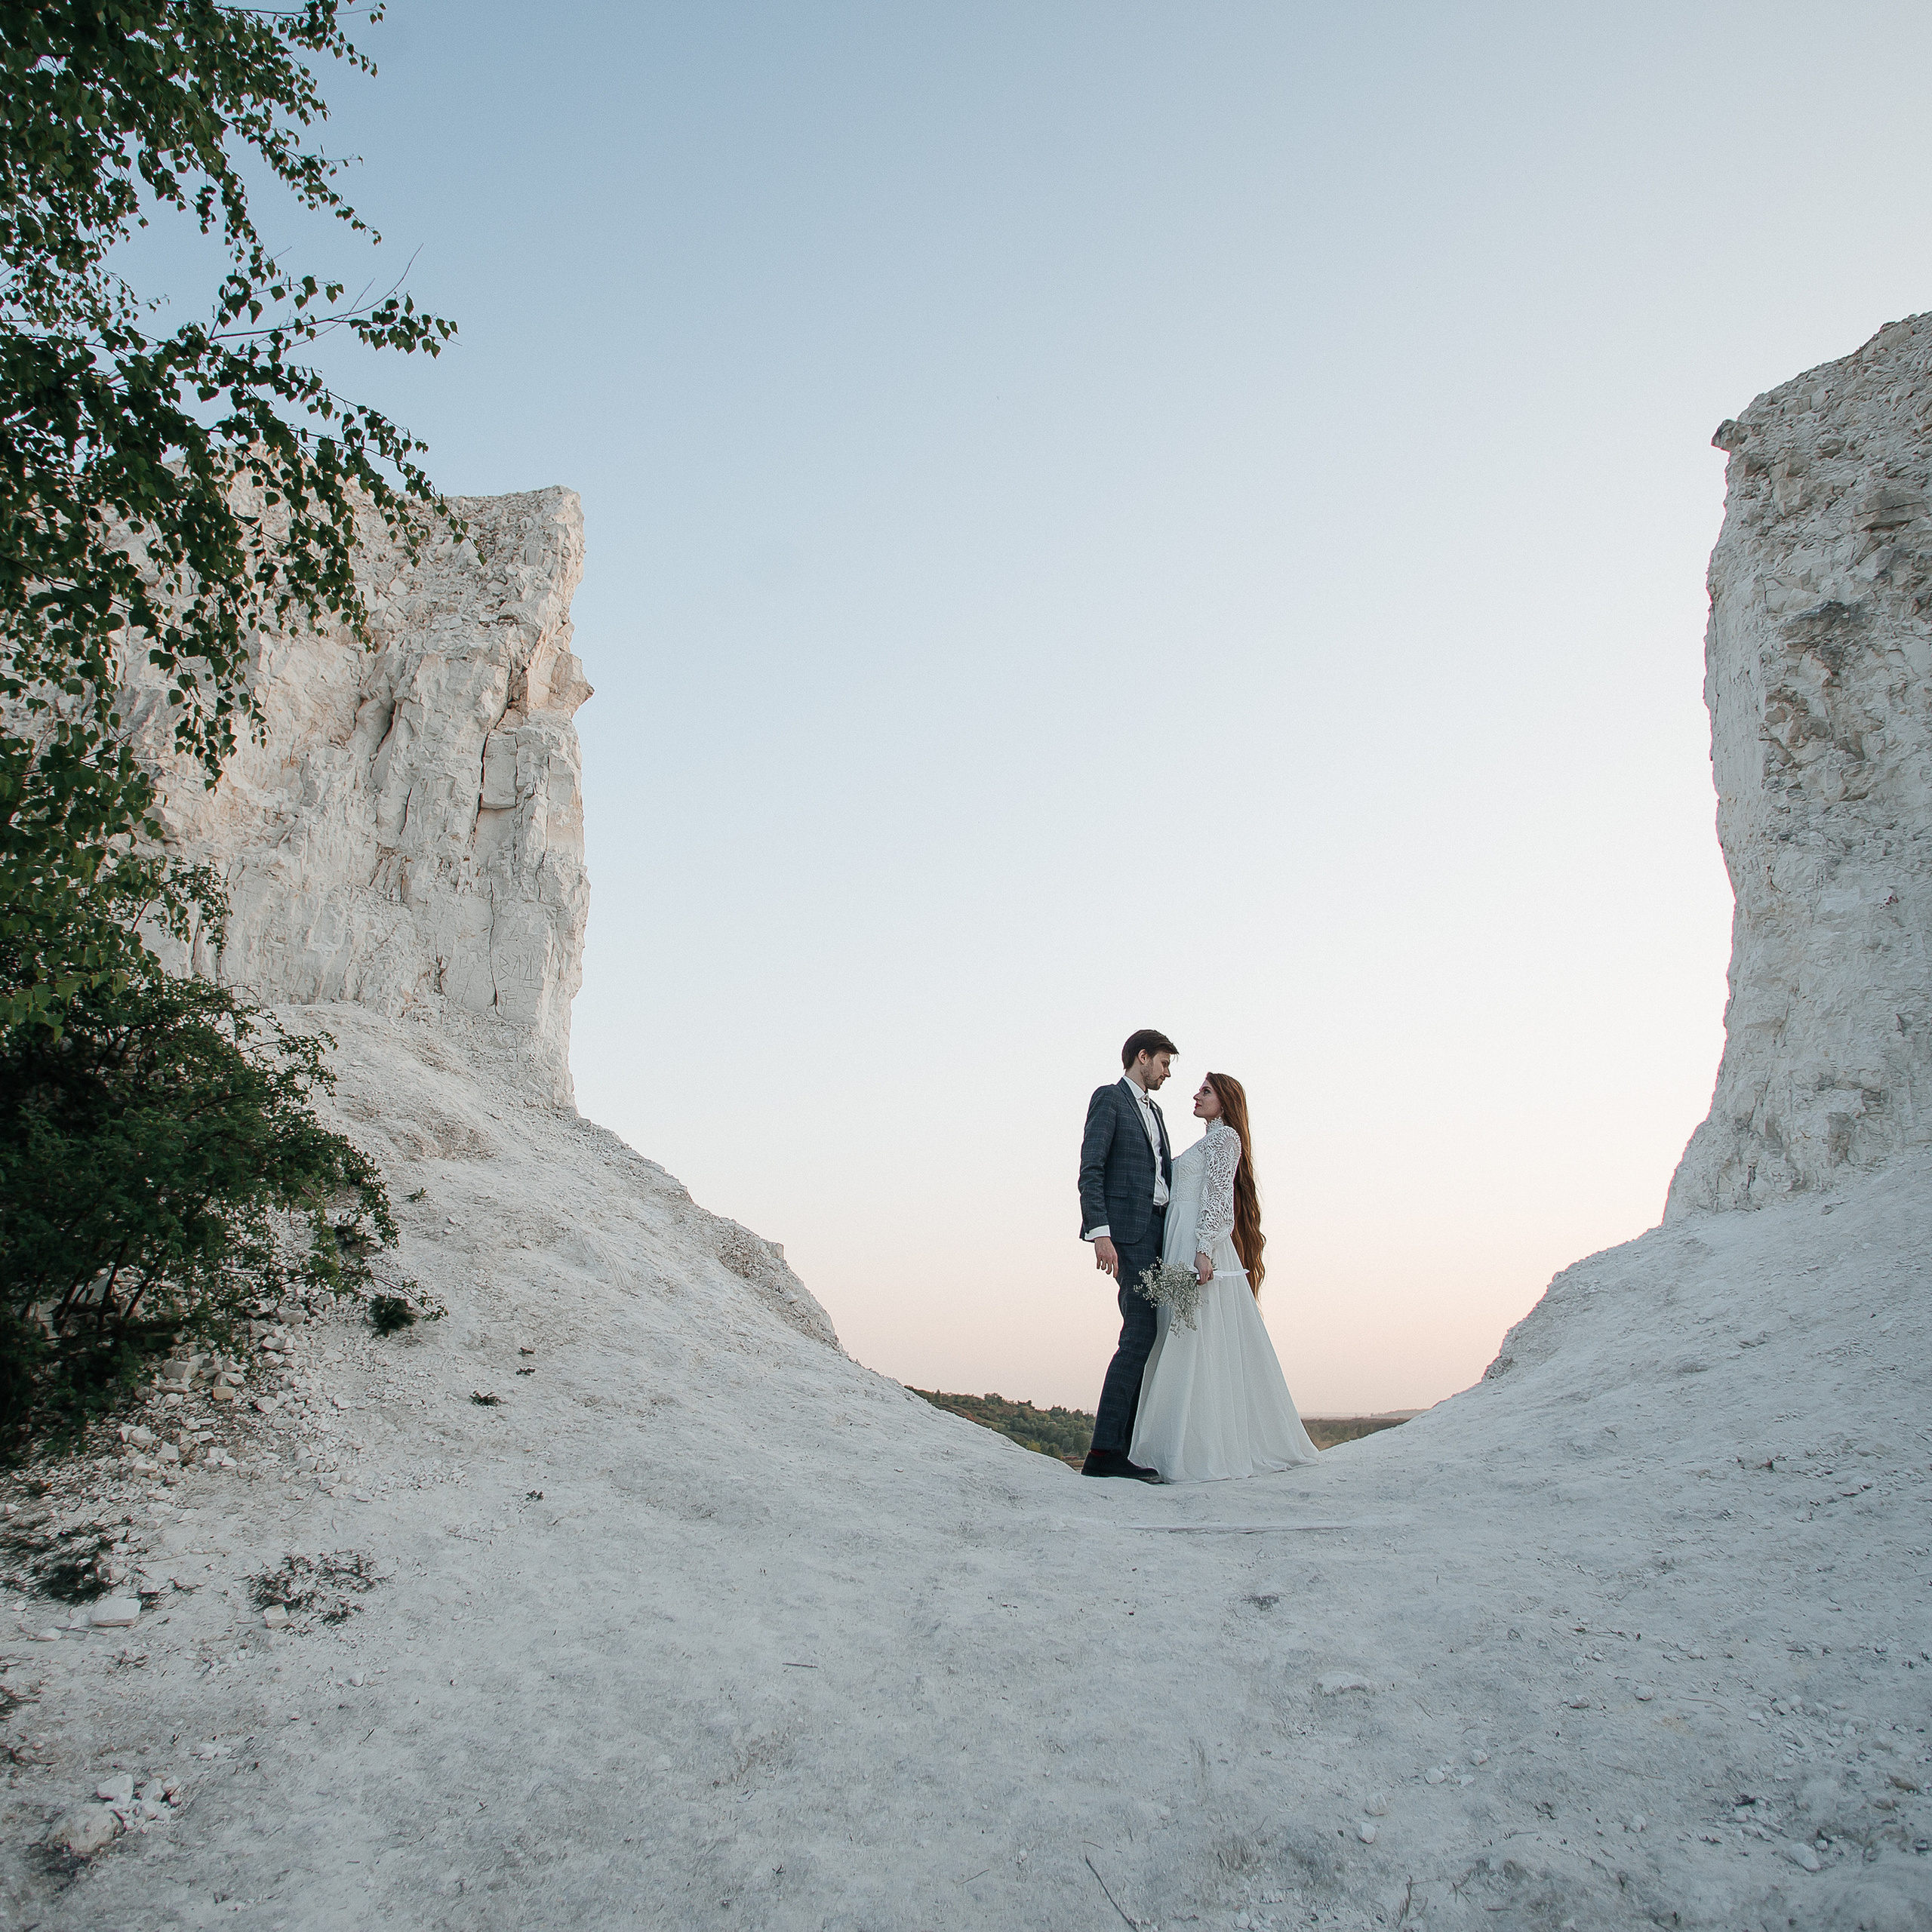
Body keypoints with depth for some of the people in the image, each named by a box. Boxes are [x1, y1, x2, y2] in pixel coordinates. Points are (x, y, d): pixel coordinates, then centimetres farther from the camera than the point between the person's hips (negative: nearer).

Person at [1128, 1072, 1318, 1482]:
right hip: (1182, 1251, 10)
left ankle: (1210, 1451, -12)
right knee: (1188, 1347, 7)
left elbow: (1218, 1196, -14)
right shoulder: (1208, 1141, 25)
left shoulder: (1224, 1136, -2)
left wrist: (1204, 1250, -24)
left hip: (1202, 1247, -10)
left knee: (1200, 1342, -12)